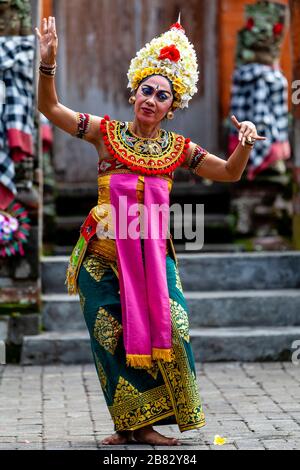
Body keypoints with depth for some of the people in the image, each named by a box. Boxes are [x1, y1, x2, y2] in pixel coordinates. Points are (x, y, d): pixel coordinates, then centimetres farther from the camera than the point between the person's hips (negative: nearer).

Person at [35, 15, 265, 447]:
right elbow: (50, 108, -2)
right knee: (112, 338, -1)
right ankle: (127, 425, 12)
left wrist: (244, 145, -9)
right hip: (104, 254, -1)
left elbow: (230, 173, 11)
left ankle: (144, 423, 1)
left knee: (167, 329, -11)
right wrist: (47, 63, -16)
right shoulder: (107, 133, 0)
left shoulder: (179, 149, 4)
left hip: (152, 253, 1)